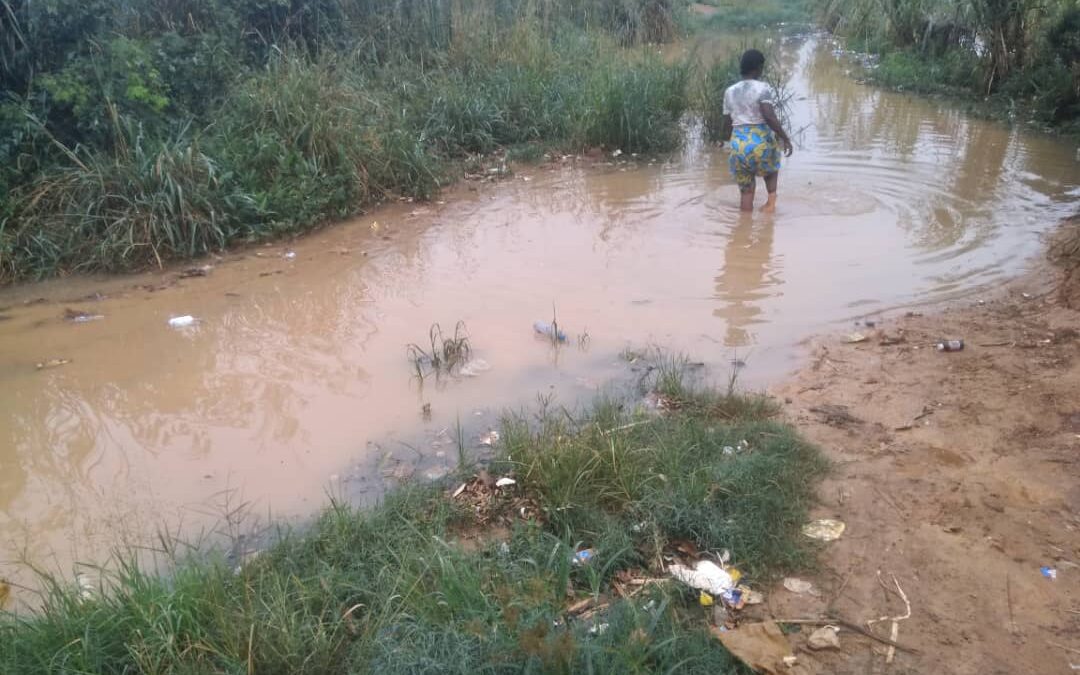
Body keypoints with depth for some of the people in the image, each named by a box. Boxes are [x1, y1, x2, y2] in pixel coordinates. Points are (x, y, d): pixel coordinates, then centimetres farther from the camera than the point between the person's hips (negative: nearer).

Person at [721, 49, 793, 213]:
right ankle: (771, 200, 8)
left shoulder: (730, 92, 9)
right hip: (761, 143, -3)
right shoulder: (763, 89, -7)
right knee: (770, 167, 29)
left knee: (745, 190, 13)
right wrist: (785, 138, -13)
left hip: (738, 145, 3)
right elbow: (769, 117, -20)